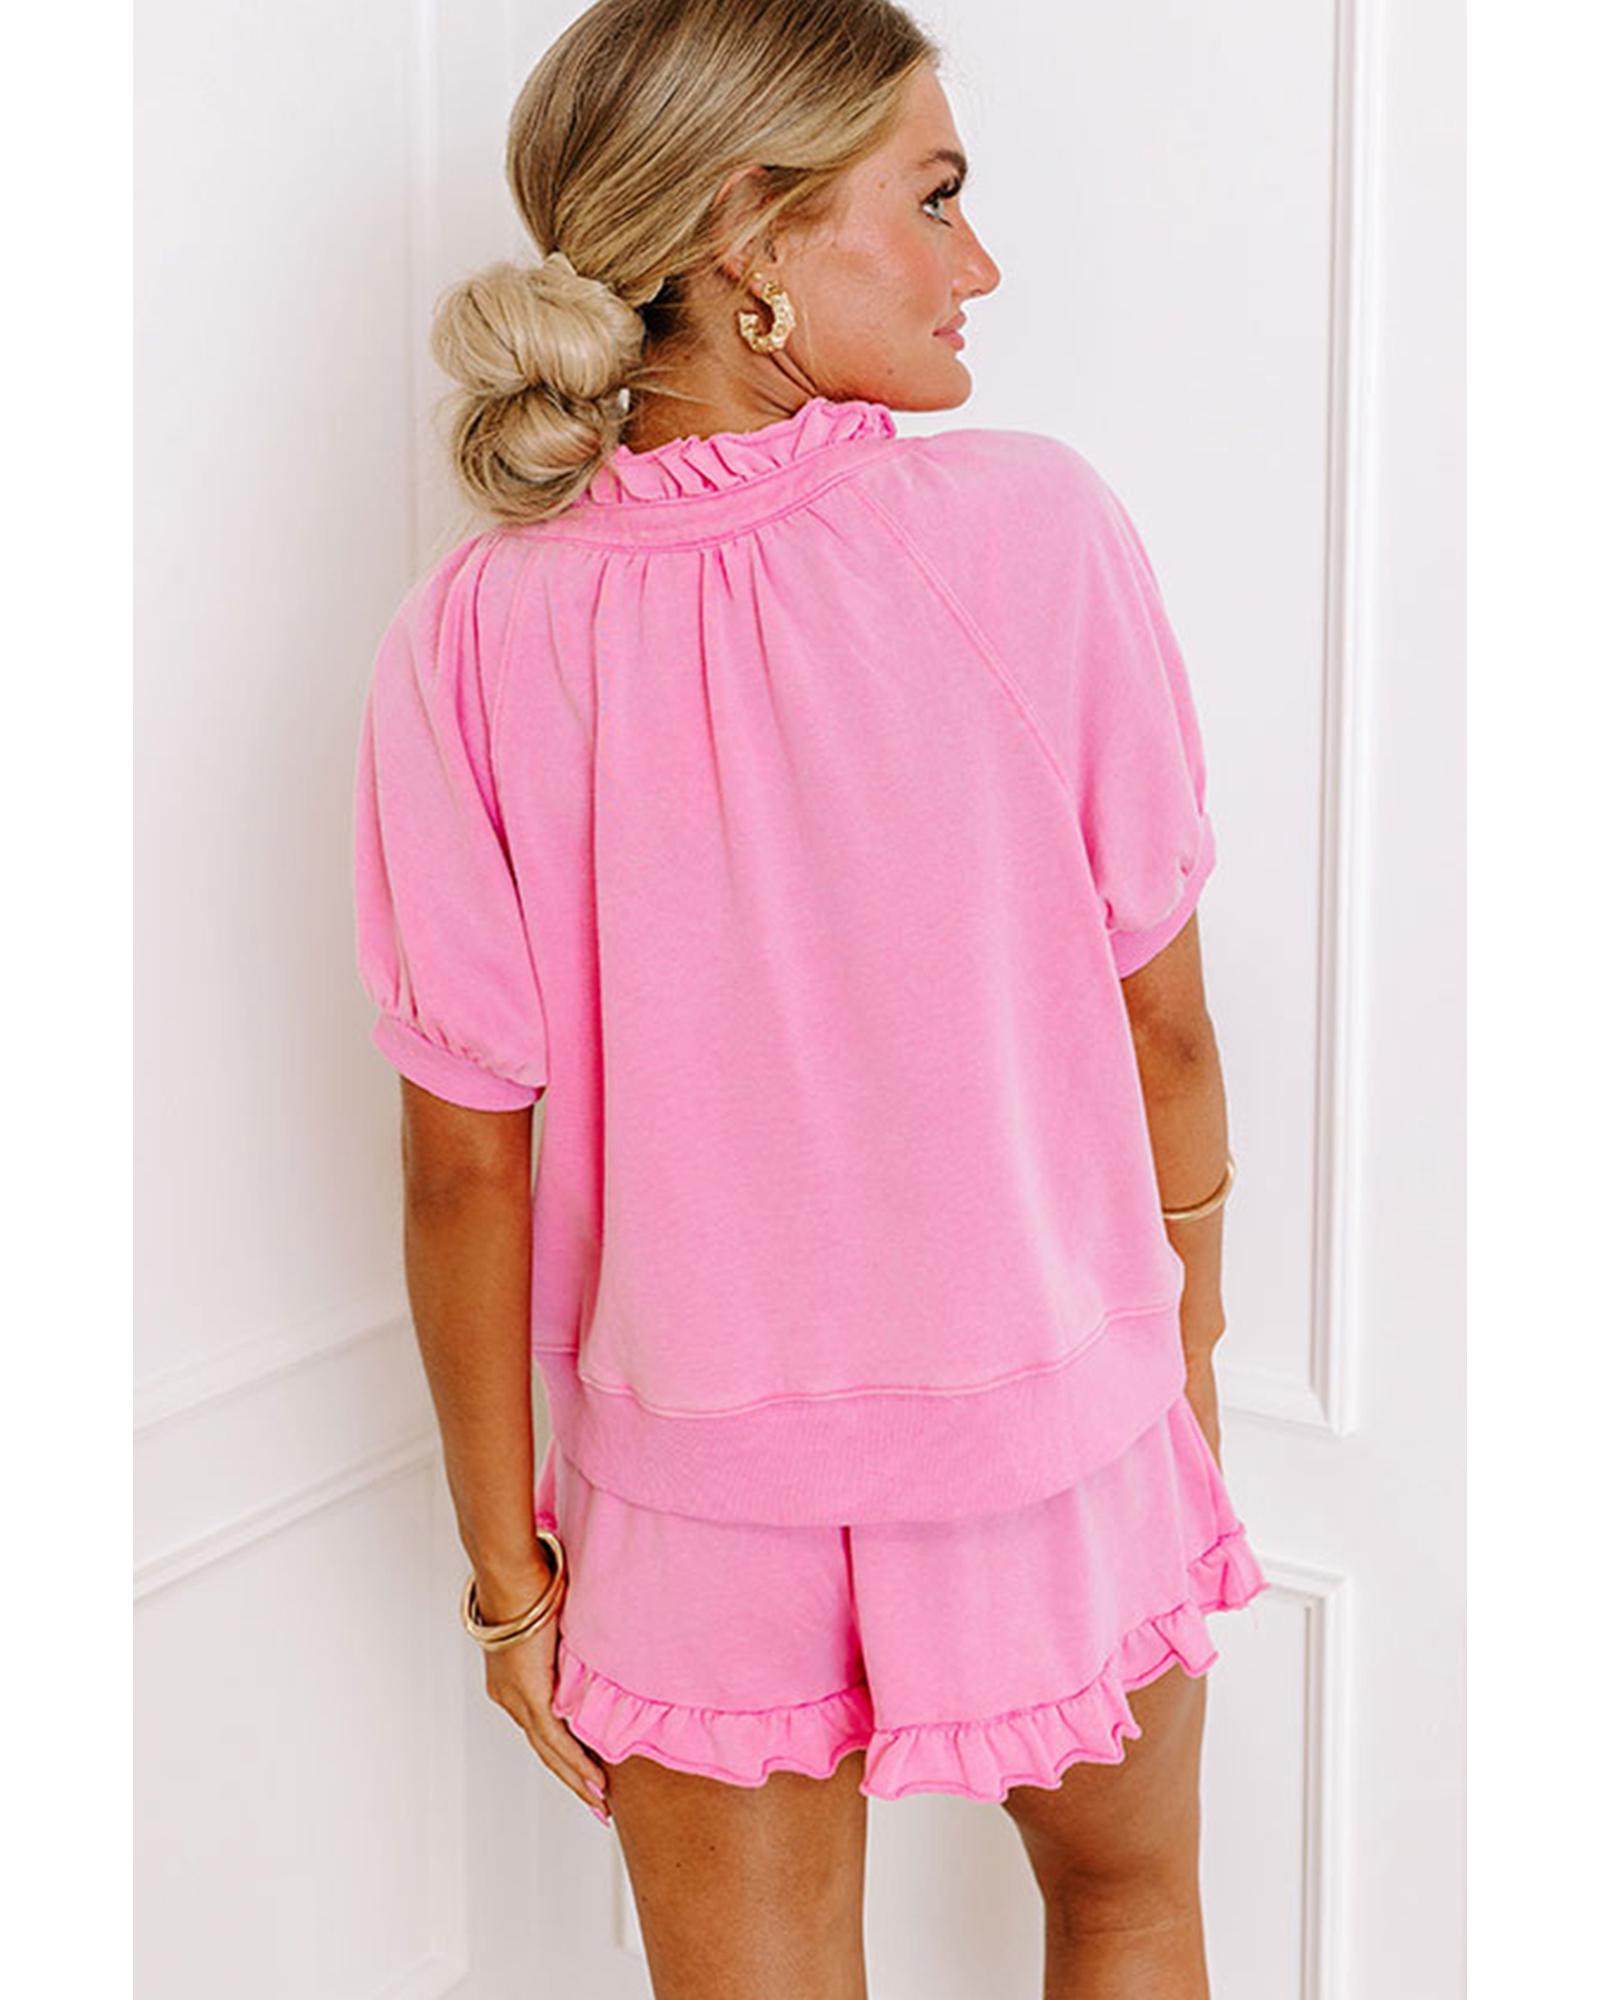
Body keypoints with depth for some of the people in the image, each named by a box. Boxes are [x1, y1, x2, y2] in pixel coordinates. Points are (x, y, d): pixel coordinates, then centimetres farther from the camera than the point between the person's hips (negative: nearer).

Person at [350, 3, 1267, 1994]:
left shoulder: (476, 636, -13)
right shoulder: (1036, 529, -16)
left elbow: (468, 1167, -10)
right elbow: (1160, 1026, -8)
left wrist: (505, 1568, 3)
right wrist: (1186, 1345, 10)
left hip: (700, 1491, 1)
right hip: (1057, 1437, 0)